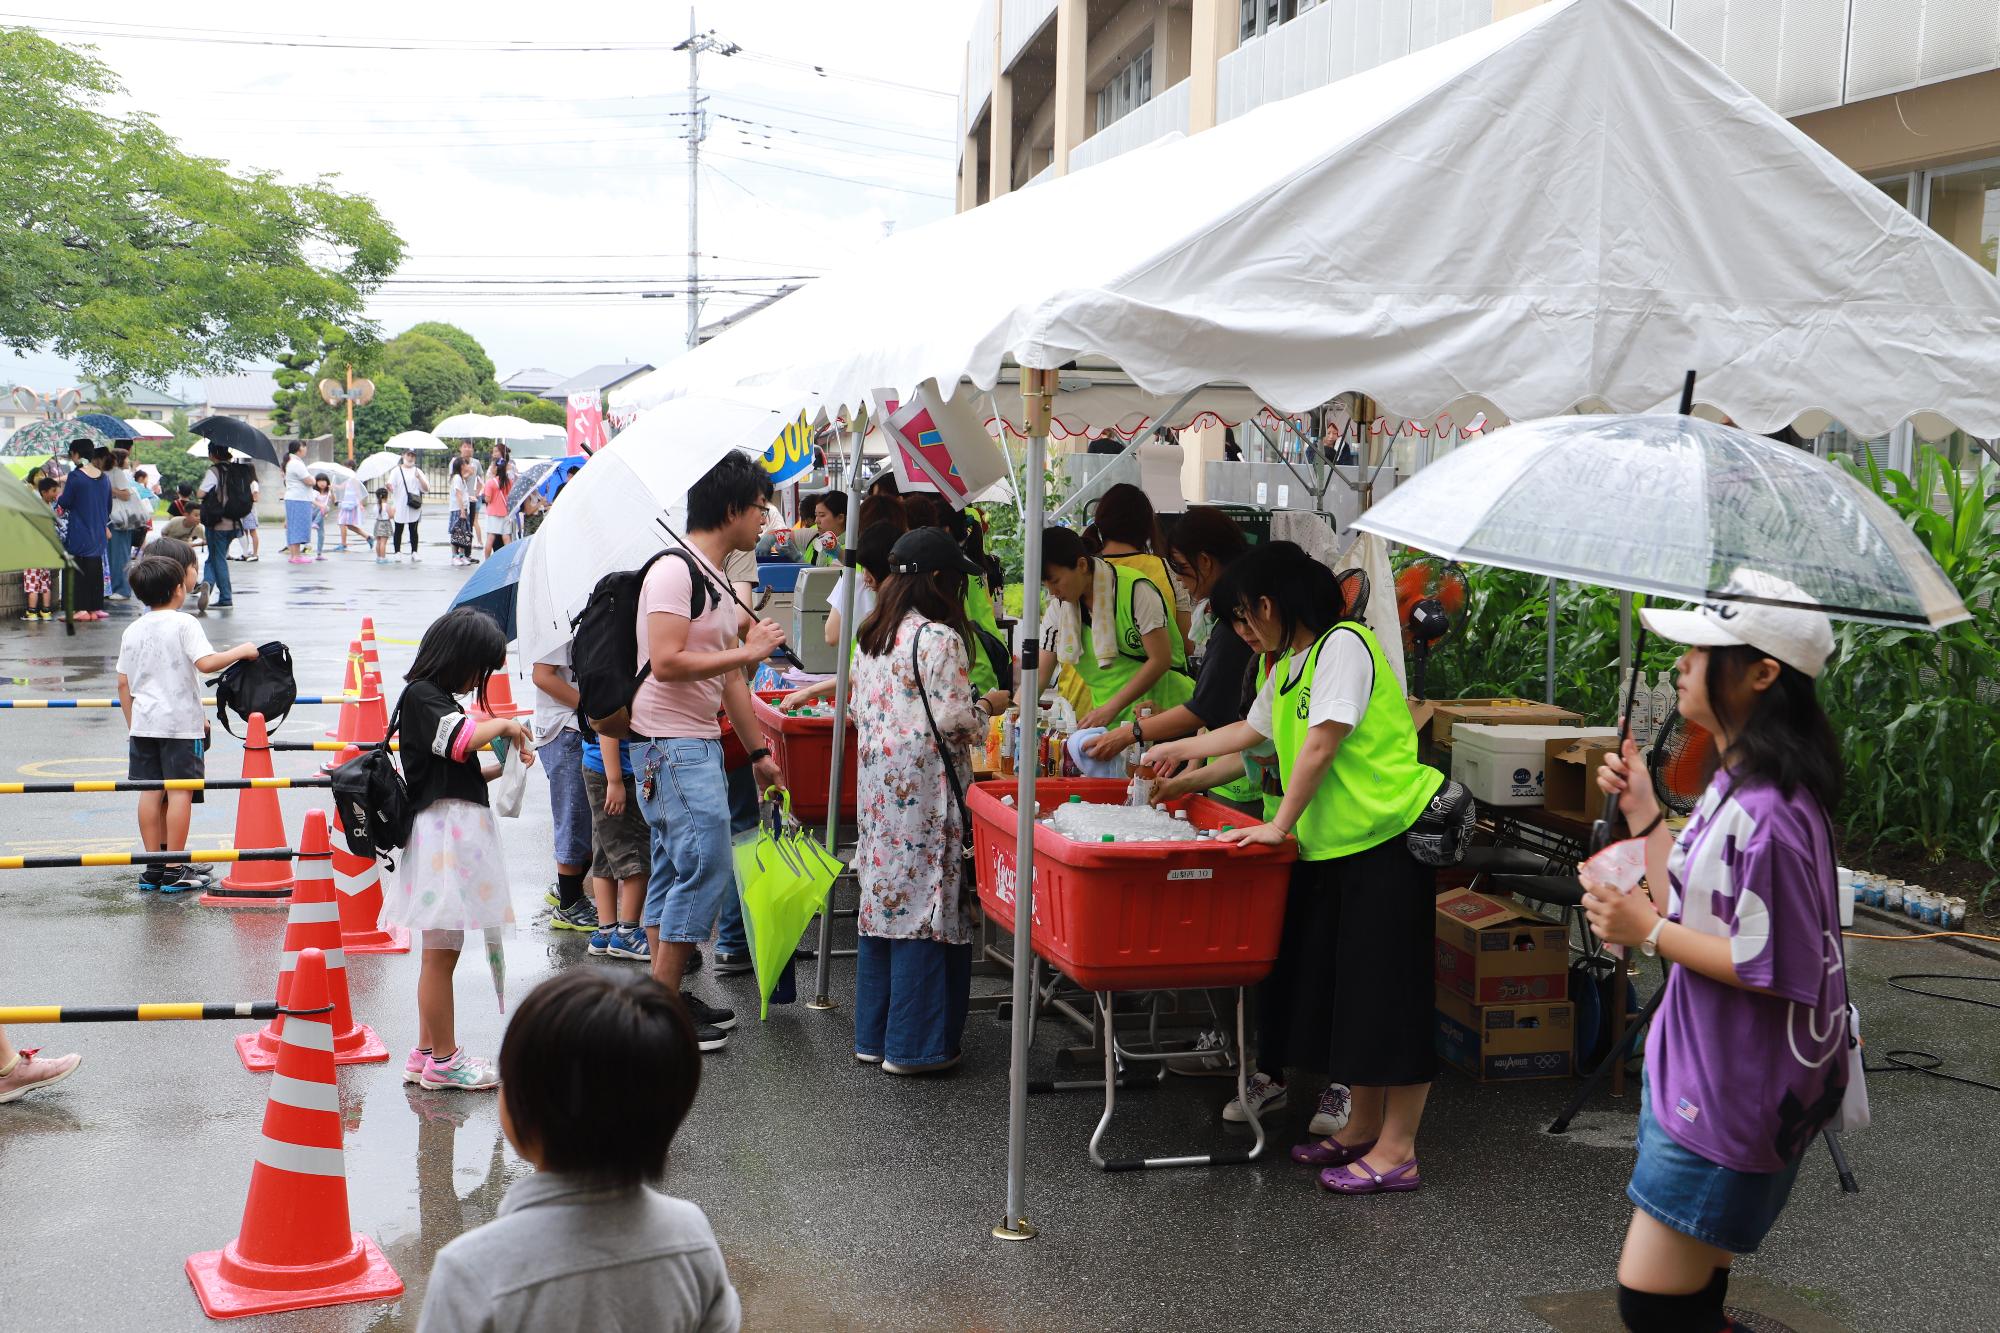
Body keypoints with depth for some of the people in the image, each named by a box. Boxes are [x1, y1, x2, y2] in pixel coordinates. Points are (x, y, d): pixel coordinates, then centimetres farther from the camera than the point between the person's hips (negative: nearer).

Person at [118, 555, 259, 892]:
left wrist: (132, 724, 19)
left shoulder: (133, 630, 10)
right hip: (181, 722, -6)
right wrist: (240, 651, -8)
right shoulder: (183, 624, -8)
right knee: (179, 792, -2)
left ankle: (154, 868, 14)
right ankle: (174, 870, -1)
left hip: (143, 723, 6)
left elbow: (123, 684, 12)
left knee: (150, 792, 9)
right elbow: (206, 663, -22)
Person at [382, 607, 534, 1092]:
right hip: (445, 832, -10)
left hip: (455, 834, 10)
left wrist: (500, 767, 11)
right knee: (441, 953, -3)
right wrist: (504, 725, -11)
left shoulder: (436, 698, 20)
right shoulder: (421, 695, -10)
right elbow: (462, 738, -27)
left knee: (440, 951, 14)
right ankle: (442, 1059, 3)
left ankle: (427, 1053, 21)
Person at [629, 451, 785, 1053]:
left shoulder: (717, 579, 15)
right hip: (669, 745, -10)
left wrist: (759, 749, 20)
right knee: (706, 867, -11)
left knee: (676, 869, 13)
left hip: (698, 743, 10)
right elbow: (666, 663, -24)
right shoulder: (674, 571, -15)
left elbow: (727, 676, 19)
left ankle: (665, 997, 20)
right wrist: (747, 651, -17)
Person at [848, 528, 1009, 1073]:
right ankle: (912, 1044, 2)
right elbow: (953, 720, -16)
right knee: (924, 900, -2)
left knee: (882, 895, 13)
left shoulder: (873, 635, 10)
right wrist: (987, 705, 4)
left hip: (877, 782, 8)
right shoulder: (939, 639, -14)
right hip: (924, 789, -8)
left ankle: (873, 1035, 20)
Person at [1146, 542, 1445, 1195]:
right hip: (1333, 847, 9)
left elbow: (1322, 744, -18)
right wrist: (1182, 749, 42)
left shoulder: (1343, 645, -13)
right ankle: (1362, 1127, 24)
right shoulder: (1288, 667, 17)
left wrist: (1280, 825, -14)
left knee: (1385, 987, -6)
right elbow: (1254, 729, 34)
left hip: (1388, 836, -9)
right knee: (1337, 983, 12)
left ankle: (1396, 1150, -1)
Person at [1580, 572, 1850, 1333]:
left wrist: (1648, 932, -19)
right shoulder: (1736, 782, 8)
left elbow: (1775, 968, -24)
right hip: (1698, 1073, 10)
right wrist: (1642, 812, 12)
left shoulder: (1767, 812, -24)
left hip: (1732, 1099, -10)